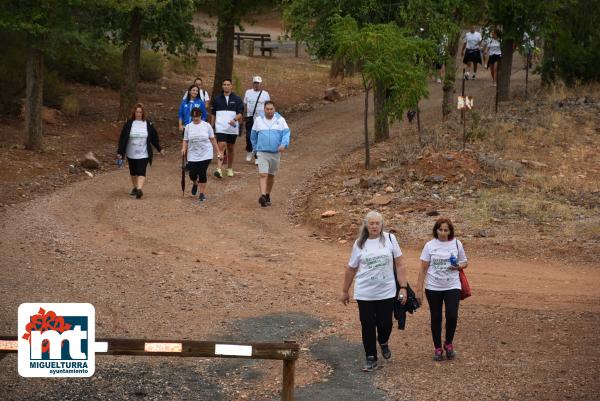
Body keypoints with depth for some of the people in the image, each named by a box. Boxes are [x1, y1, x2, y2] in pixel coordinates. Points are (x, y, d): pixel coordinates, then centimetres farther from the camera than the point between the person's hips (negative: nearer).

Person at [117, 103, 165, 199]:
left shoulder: (148, 124, 0)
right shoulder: (129, 124, -1)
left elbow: (154, 138, 10)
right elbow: (122, 138, -1)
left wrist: (160, 149, 13)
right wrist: (120, 152, -6)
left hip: (143, 154, -2)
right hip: (131, 154, 2)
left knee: (141, 172, -14)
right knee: (133, 172, 14)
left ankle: (139, 189, -25)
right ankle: (135, 188, 31)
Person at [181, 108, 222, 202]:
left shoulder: (206, 125, -1)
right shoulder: (188, 127, 3)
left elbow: (213, 139, 4)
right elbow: (185, 140, 7)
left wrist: (218, 152, 4)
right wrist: (184, 148, -13)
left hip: (206, 155, -1)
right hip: (193, 155, 1)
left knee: (202, 173, -8)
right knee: (192, 173, -4)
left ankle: (203, 193, 5)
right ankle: (195, 184, 33)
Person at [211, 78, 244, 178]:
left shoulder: (237, 99, 3)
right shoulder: (217, 99, 7)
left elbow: (240, 113, -3)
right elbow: (213, 114, 15)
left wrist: (234, 119, -23)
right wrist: (213, 126, 13)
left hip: (232, 128, 1)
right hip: (220, 128, -1)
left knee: (231, 149, 12)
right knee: (221, 147, -15)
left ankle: (230, 169, 26)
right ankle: (219, 169, -24)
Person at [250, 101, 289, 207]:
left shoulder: (280, 120, 2)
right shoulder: (258, 120, 3)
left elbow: (286, 133, -6)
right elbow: (253, 136, 15)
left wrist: (284, 145, -23)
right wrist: (255, 149, 17)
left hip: (275, 153, 1)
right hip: (262, 153, -1)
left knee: (271, 175, 12)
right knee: (262, 174, -15)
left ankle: (267, 196, 26)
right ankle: (262, 196, -26)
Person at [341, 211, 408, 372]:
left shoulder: (390, 239, -2)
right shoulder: (359, 244, 1)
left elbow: (399, 264, 0)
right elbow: (351, 269, 10)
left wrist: (403, 287, -6)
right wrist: (345, 291, 15)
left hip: (386, 292, -1)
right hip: (365, 293, 1)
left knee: (385, 323, 3)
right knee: (368, 326, 2)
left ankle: (383, 342, 37)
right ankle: (371, 359, 15)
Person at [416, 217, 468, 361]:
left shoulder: (456, 244, 0)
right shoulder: (430, 245, -3)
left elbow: (464, 263, 11)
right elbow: (423, 269, -1)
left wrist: (459, 266, -13)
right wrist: (419, 290, -5)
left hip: (452, 286, 0)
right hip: (433, 288, 0)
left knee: (452, 316, -12)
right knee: (436, 318, 7)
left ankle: (448, 343, 13)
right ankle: (438, 348, 21)